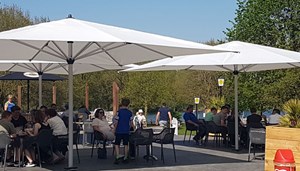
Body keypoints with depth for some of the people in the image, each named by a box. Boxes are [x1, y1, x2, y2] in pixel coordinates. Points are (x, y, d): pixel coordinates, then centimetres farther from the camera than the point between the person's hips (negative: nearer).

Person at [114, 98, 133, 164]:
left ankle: (117, 156, -12)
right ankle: (125, 158, 13)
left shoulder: (119, 111, -9)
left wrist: (115, 129, 4)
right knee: (126, 144, 10)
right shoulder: (130, 112, 1)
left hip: (119, 131, -3)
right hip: (127, 131, 3)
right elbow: (131, 123, 5)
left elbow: (116, 122, -9)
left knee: (117, 144, 4)